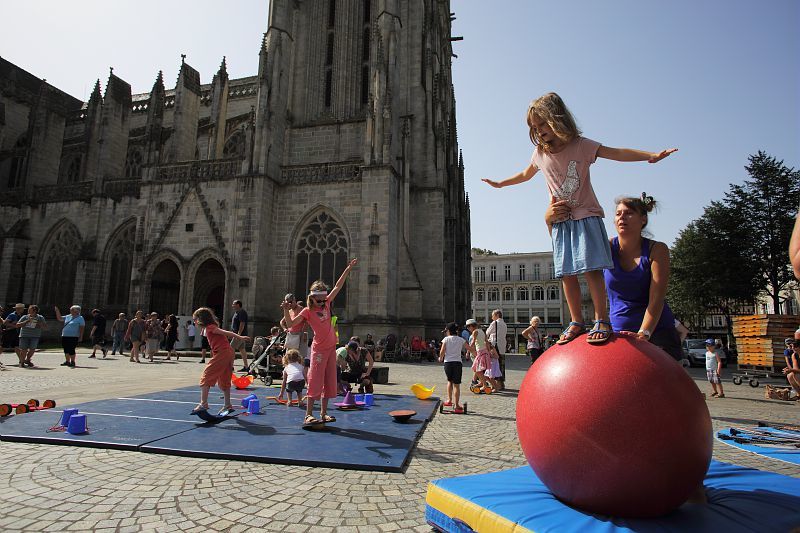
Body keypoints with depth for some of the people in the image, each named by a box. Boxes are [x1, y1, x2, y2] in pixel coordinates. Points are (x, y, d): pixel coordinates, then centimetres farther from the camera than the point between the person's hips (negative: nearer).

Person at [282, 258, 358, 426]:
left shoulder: (326, 304, 6)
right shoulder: (308, 311, -8)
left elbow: (337, 287, 11)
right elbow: (290, 324, -13)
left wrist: (348, 269, 11)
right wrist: (286, 310, -27)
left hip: (331, 347, 6)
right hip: (319, 349, -6)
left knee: (329, 382, 10)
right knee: (315, 382, -5)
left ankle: (324, 413, 19)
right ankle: (308, 415, 3)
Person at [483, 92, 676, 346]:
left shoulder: (581, 145, -4)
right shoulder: (540, 153, 9)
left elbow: (616, 153, -9)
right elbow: (526, 175, 28)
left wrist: (650, 155, -22)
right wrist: (500, 183, 36)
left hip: (586, 216, -4)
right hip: (560, 222, 4)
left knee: (590, 267, -12)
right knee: (566, 273, 1)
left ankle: (601, 320, -4)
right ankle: (576, 322, 10)